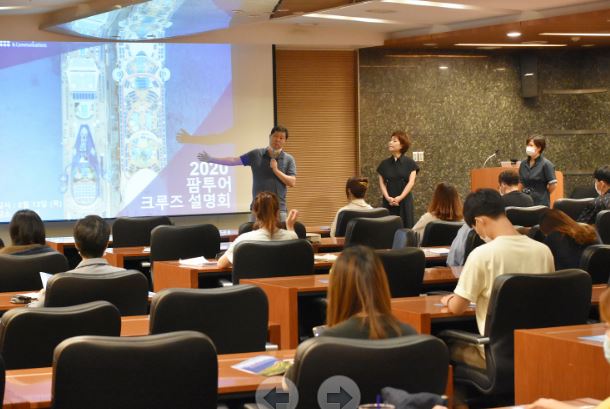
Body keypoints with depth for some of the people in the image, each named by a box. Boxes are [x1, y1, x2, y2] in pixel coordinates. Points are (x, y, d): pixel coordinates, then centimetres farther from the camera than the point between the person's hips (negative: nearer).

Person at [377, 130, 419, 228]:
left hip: (405, 201, -2)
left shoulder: (409, 163, 1)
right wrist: (388, 198, -13)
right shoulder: (384, 163, 8)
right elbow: (382, 183, 4)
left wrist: (400, 198, -18)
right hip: (388, 202, 2)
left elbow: (411, 182, -6)